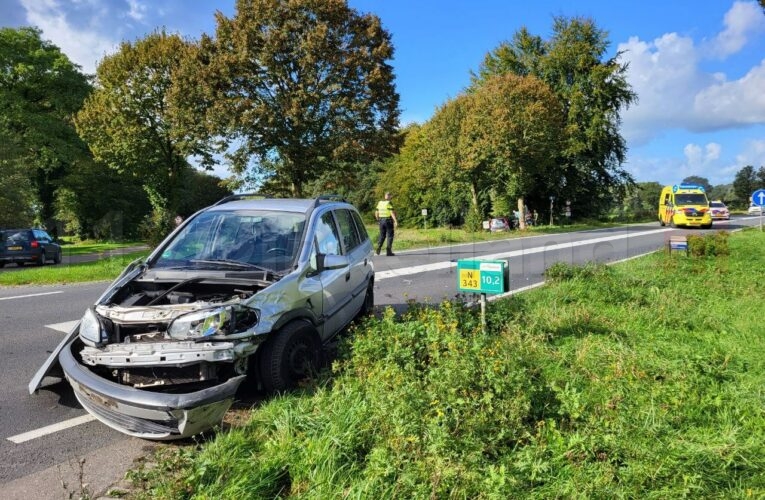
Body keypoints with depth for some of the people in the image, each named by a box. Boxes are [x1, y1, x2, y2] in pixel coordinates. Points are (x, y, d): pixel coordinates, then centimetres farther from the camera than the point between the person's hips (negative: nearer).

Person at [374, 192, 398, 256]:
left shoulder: (379, 203, 8)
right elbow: (392, 213, -18)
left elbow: (376, 213, 11)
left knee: (382, 235, 15)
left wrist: (378, 220, 23)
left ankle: (379, 247, -3)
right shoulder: (389, 203, -10)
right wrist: (395, 221, -20)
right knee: (390, 236, 2)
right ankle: (388, 251, 0)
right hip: (388, 221, -5)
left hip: (381, 220, 5)